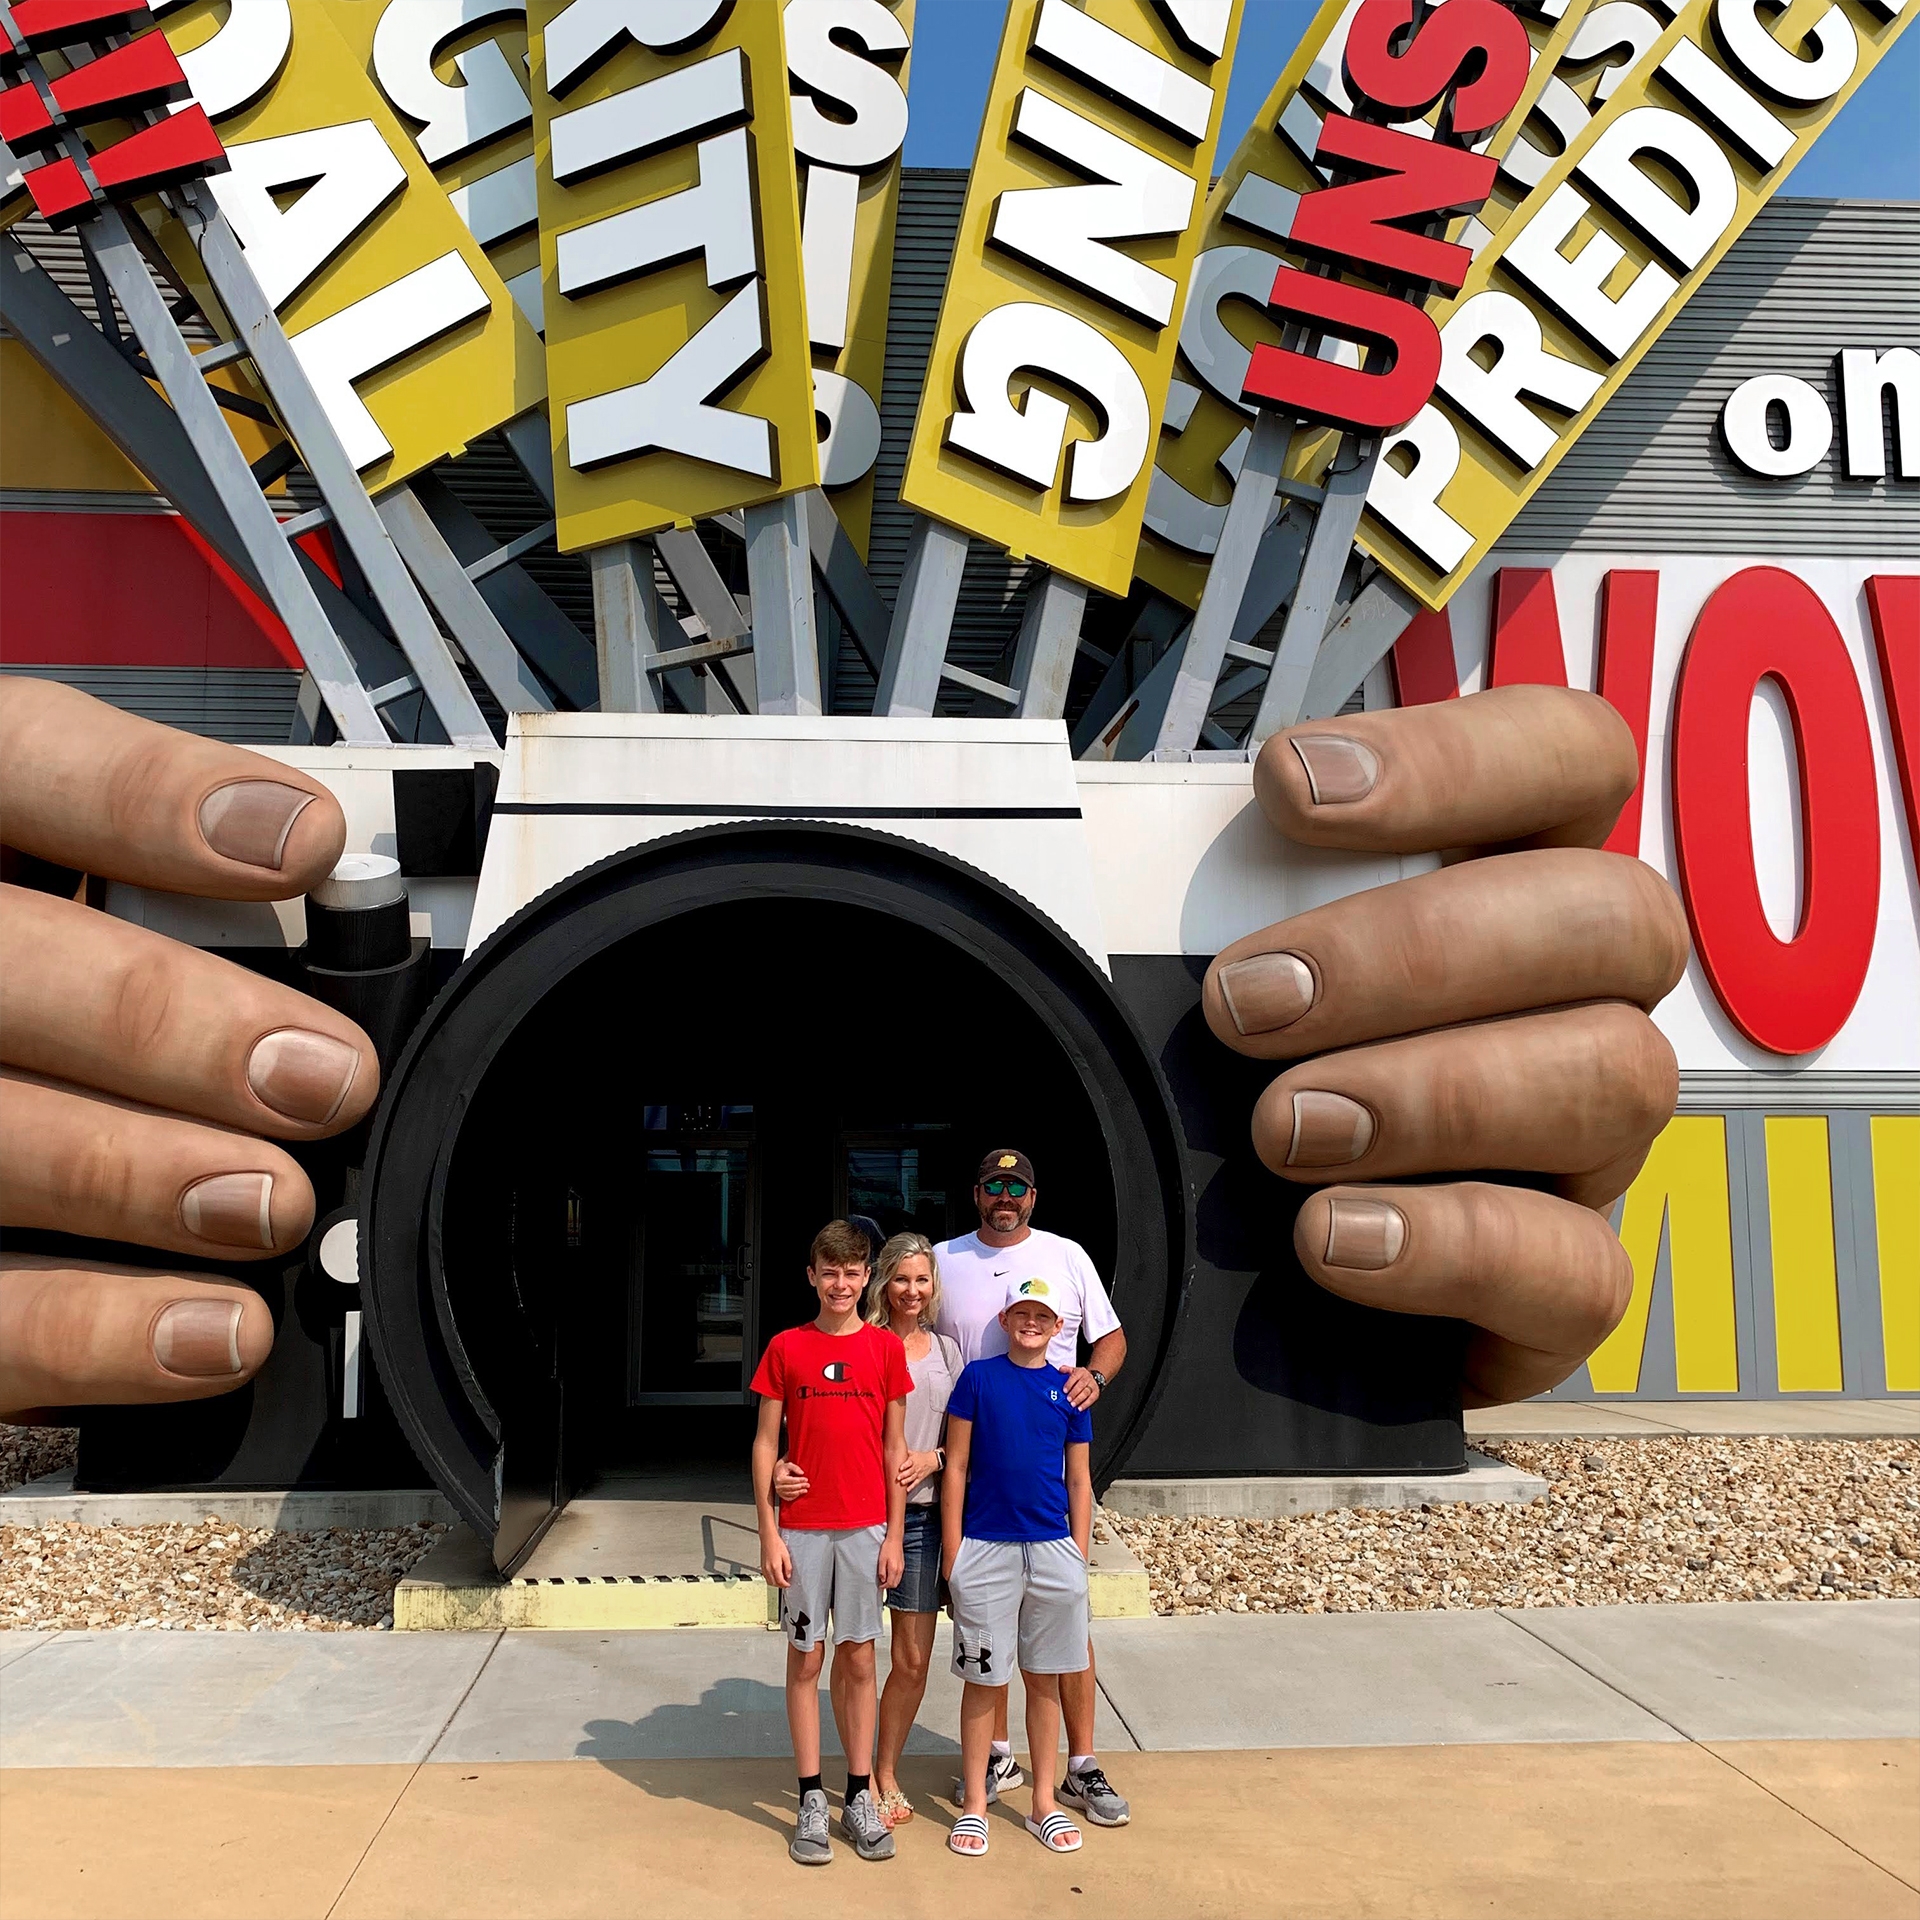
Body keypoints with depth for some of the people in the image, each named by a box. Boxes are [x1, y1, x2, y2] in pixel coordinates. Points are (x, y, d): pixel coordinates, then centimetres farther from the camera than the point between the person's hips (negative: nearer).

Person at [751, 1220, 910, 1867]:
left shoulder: (886, 1347, 2)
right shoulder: (786, 1347, -1)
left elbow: (895, 1446, 4)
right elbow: (765, 1443, 1)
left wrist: (895, 1535, 1)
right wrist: (768, 1533, -4)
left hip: (866, 1526, 1)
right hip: (802, 1527, -1)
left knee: (858, 1659, 7)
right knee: (805, 1658, 5)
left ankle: (859, 1799, 18)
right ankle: (811, 1801, 15)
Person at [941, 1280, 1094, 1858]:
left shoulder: (1068, 1389, 4)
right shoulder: (978, 1377, -3)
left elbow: (1079, 1481, 9)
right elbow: (956, 1467, -2)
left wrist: (1079, 1558, 5)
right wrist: (952, 1551, -5)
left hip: (1053, 1550, 2)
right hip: (986, 1548, -2)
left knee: (1045, 1677, 11)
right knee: (984, 1679, 5)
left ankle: (1043, 1803, 23)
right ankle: (974, 1805, 18)